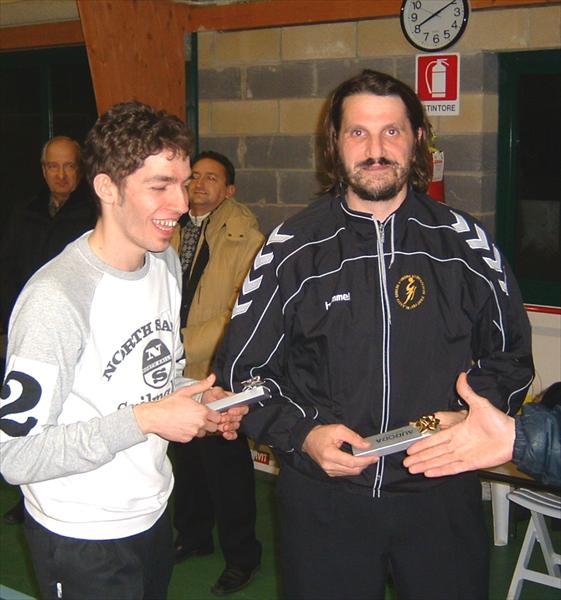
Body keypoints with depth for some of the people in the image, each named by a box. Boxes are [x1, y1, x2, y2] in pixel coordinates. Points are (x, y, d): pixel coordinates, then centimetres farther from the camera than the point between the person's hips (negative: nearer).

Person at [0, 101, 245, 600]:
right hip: (80, 542, -7)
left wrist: (199, 397, -6)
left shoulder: (166, 262, 1)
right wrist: (142, 420, -26)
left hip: (153, 512, 7)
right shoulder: (55, 297, -25)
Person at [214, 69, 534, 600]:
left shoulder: (467, 243, 0)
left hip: (440, 493, 1)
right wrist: (302, 433, -14)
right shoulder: (292, 247, -3)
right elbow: (242, 368, 1)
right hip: (323, 496, 0)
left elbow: (510, 356, 8)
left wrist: (471, 416, -10)